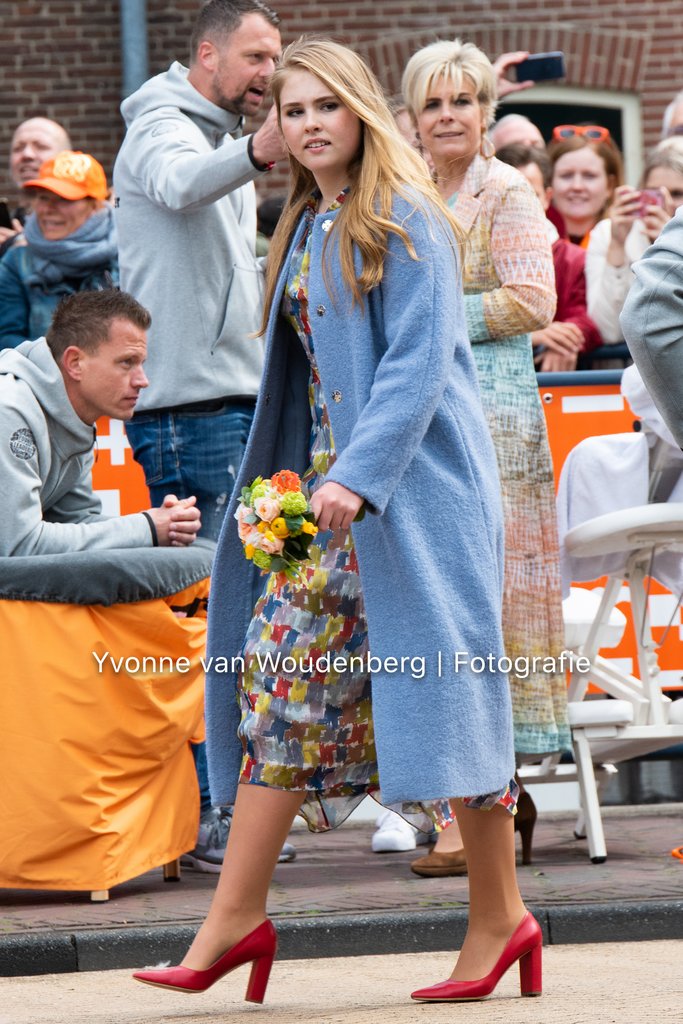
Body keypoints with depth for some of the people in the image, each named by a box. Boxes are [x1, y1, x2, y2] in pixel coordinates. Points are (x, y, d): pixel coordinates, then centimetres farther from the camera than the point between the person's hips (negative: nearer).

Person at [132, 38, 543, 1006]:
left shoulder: (405, 220, -9)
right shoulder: (306, 230, 16)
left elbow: (420, 359, -17)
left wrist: (358, 475, -25)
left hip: (413, 480, -8)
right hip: (329, 481, 8)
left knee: (437, 683, -5)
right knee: (279, 671, 0)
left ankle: (500, 915, 5)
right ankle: (236, 916, 0)